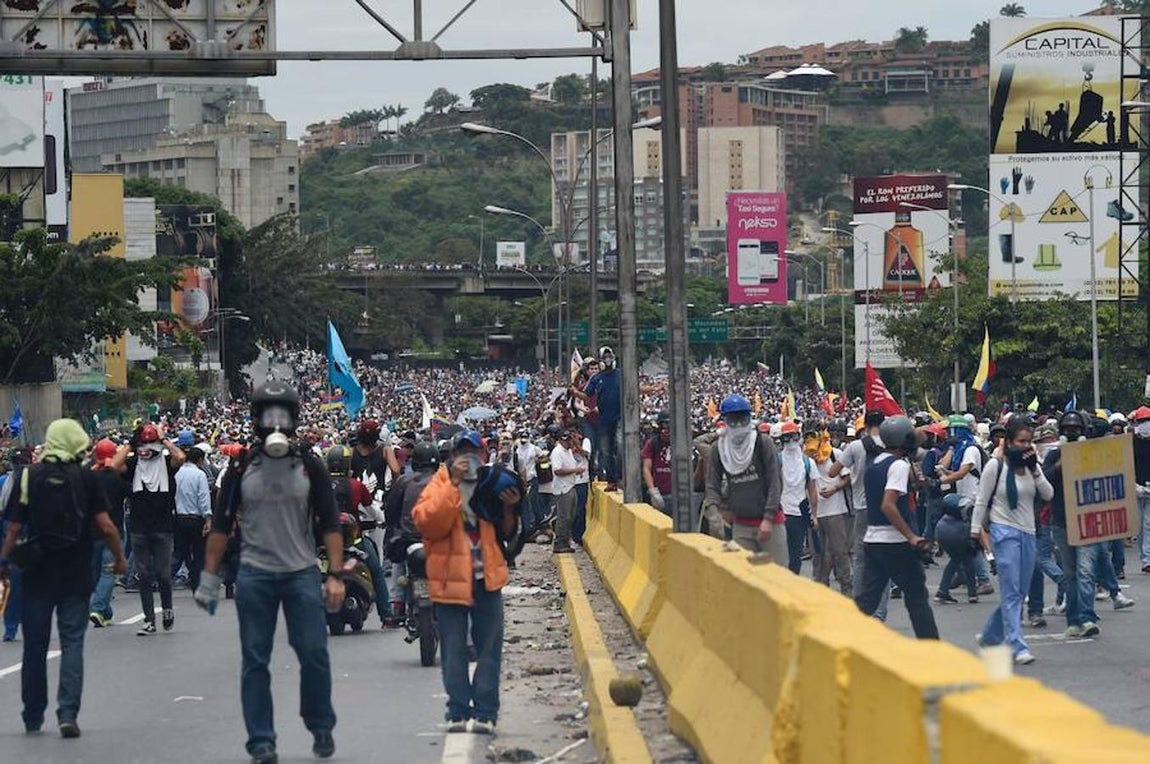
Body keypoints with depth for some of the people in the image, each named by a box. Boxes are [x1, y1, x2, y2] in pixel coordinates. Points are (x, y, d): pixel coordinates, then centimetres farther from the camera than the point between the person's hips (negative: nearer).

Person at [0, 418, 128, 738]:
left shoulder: (29, 477, -2)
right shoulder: (86, 478, -5)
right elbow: (105, 526, -8)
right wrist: (119, 558, 6)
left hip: (38, 573, 1)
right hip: (76, 576, -1)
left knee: (35, 646, 11)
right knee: (72, 643, 2)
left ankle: (33, 717, 18)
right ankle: (68, 713, -11)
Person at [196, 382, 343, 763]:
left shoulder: (309, 466, 3)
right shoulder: (241, 468, 4)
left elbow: (330, 524, 2)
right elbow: (221, 526, 7)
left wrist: (335, 575, -6)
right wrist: (209, 577, 3)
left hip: (302, 574, 0)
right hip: (254, 575, 1)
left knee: (314, 654, -3)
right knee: (255, 661, 2)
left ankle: (321, 728, 16)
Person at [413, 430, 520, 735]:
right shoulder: (441, 483, 0)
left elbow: (507, 533, 15)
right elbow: (426, 521, -18)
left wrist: (508, 509, -5)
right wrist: (453, 484, -20)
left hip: (487, 578, 3)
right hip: (451, 578, -3)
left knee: (489, 648, 1)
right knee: (454, 650, 1)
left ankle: (485, 712, 4)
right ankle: (458, 712, 5)